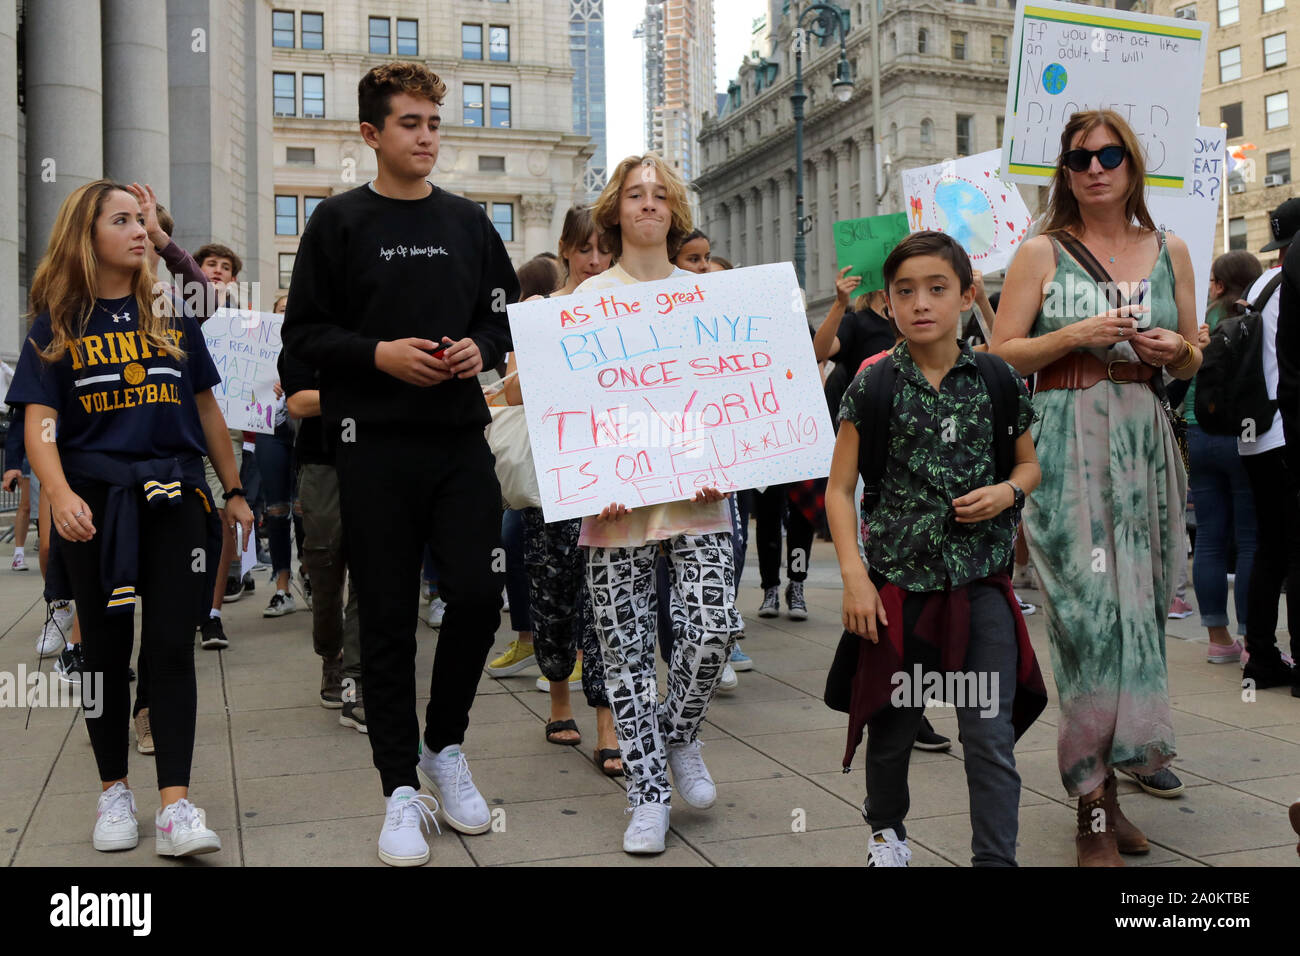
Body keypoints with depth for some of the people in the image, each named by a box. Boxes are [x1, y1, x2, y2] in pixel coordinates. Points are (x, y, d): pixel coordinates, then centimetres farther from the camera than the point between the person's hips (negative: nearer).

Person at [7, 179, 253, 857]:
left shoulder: (172, 315, 10)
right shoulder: (58, 324, 5)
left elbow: (206, 408, 15)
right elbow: (38, 420, -4)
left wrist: (233, 491, 15)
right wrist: (59, 494, -20)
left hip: (173, 496, 1)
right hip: (94, 501, -1)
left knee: (171, 648, -4)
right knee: (106, 650, 8)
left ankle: (175, 804, -5)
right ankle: (114, 792, 22)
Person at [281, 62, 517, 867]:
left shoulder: (468, 221, 13)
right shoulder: (340, 221, 3)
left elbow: (507, 314, 17)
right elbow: (303, 331, 1)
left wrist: (481, 348, -4)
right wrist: (380, 354, -15)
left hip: (461, 437, 3)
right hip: (376, 444, -2)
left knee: (479, 594, -4)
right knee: (388, 618, 2)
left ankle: (445, 745, 21)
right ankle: (401, 787, 14)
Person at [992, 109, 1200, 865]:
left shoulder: (1170, 251, 14)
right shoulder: (1042, 254, 4)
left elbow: (1193, 363, 19)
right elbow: (1001, 355, 0)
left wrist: (1176, 349, -3)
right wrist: (1075, 336, -13)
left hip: (1147, 445, 4)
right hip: (1069, 443, -4)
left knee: (1143, 604, 5)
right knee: (1093, 605, -11)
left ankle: (1131, 755, 22)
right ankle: (1097, 808, -6)